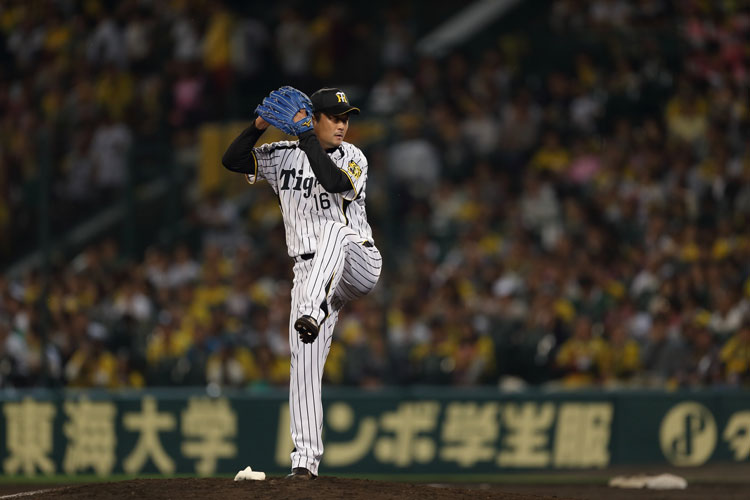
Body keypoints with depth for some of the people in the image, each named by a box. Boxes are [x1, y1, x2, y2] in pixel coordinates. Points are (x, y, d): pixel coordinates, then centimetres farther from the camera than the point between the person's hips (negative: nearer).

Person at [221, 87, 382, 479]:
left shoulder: (352, 157, -1)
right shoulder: (283, 156, 8)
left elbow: (333, 182, -22)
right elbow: (232, 159, -1)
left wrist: (304, 137, -19)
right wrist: (259, 126, -15)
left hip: (359, 266, -3)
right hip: (309, 272, 3)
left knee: (333, 229, -37)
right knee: (304, 361, -7)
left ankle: (312, 315, -59)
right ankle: (306, 458, -2)